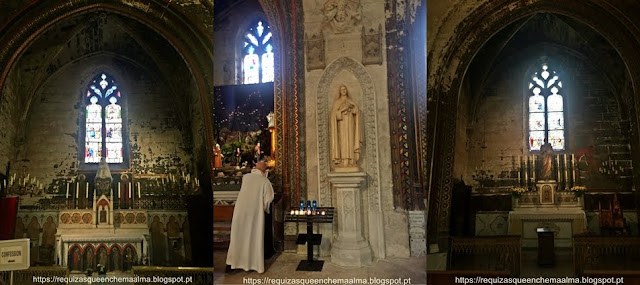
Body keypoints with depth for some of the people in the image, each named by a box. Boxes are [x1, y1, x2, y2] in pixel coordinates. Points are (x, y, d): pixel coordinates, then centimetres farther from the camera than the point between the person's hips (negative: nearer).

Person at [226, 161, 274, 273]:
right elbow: (268, 200, -6)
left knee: (238, 237, 11)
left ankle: (232, 262, 15)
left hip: (241, 212, 3)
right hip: (256, 213, -2)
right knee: (255, 238, 8)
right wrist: (266, 209, 11)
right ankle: (256, 264, 14)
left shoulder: (245, 177, 3)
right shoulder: (265, 182, -6)